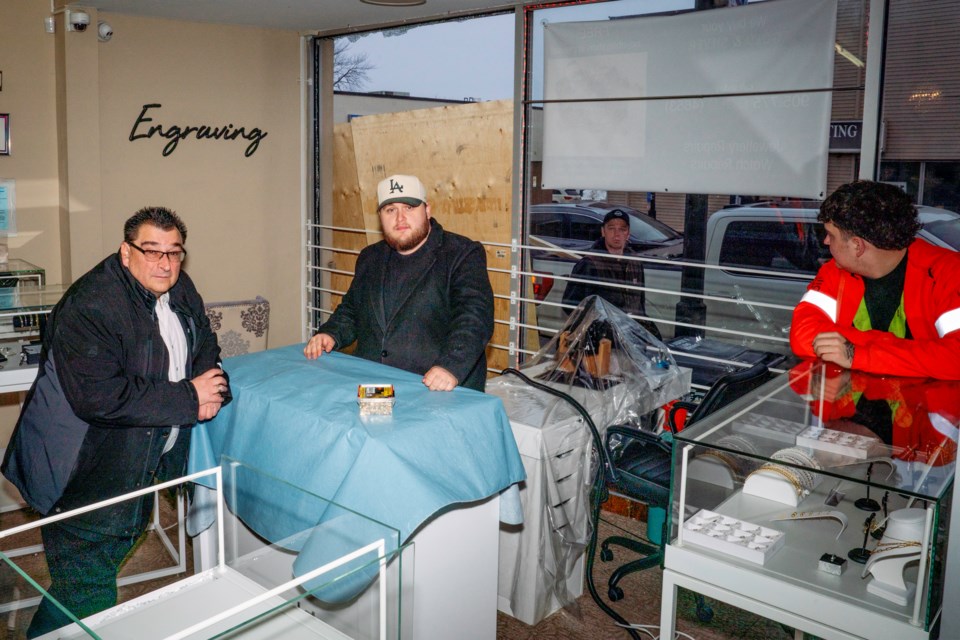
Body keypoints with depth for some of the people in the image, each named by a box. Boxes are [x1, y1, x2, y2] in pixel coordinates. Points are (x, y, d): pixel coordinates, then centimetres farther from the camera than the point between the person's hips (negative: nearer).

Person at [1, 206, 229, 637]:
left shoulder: (180, 292, 4)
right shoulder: (90, 306, -23)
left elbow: (206, 352, 12)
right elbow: (98, 397, -31)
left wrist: (212, 390, -13)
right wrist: (188, 399, -25)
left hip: (138, 467, 8)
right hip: (84, 478, -8)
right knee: (87, 599, -3)